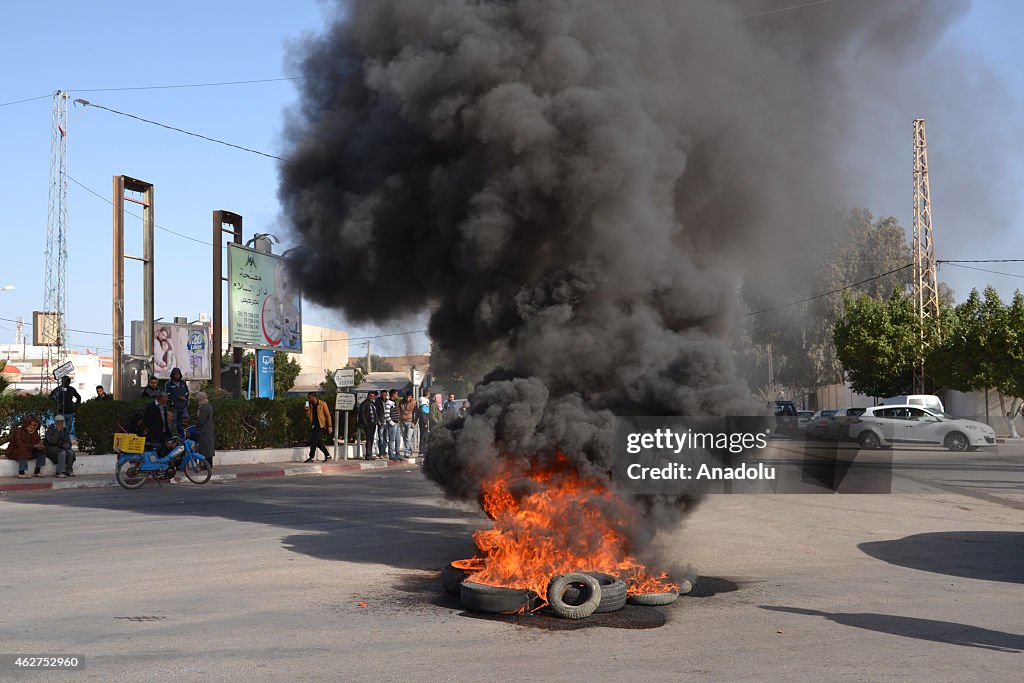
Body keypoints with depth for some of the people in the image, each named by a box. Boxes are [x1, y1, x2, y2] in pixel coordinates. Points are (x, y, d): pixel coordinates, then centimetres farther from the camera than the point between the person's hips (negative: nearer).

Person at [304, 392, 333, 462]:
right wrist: (307, 410, -9)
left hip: (320, 424, -7)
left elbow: (328, 415, -6)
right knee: (317, 441, 9)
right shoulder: (310, 405, 9)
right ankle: (327, 455, 20)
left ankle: (311, 457, -9)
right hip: (313, 424, 7)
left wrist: (329, 426, -9)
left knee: (314, 440, -14)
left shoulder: (322, 404, -8)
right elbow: (308, 415, 11)